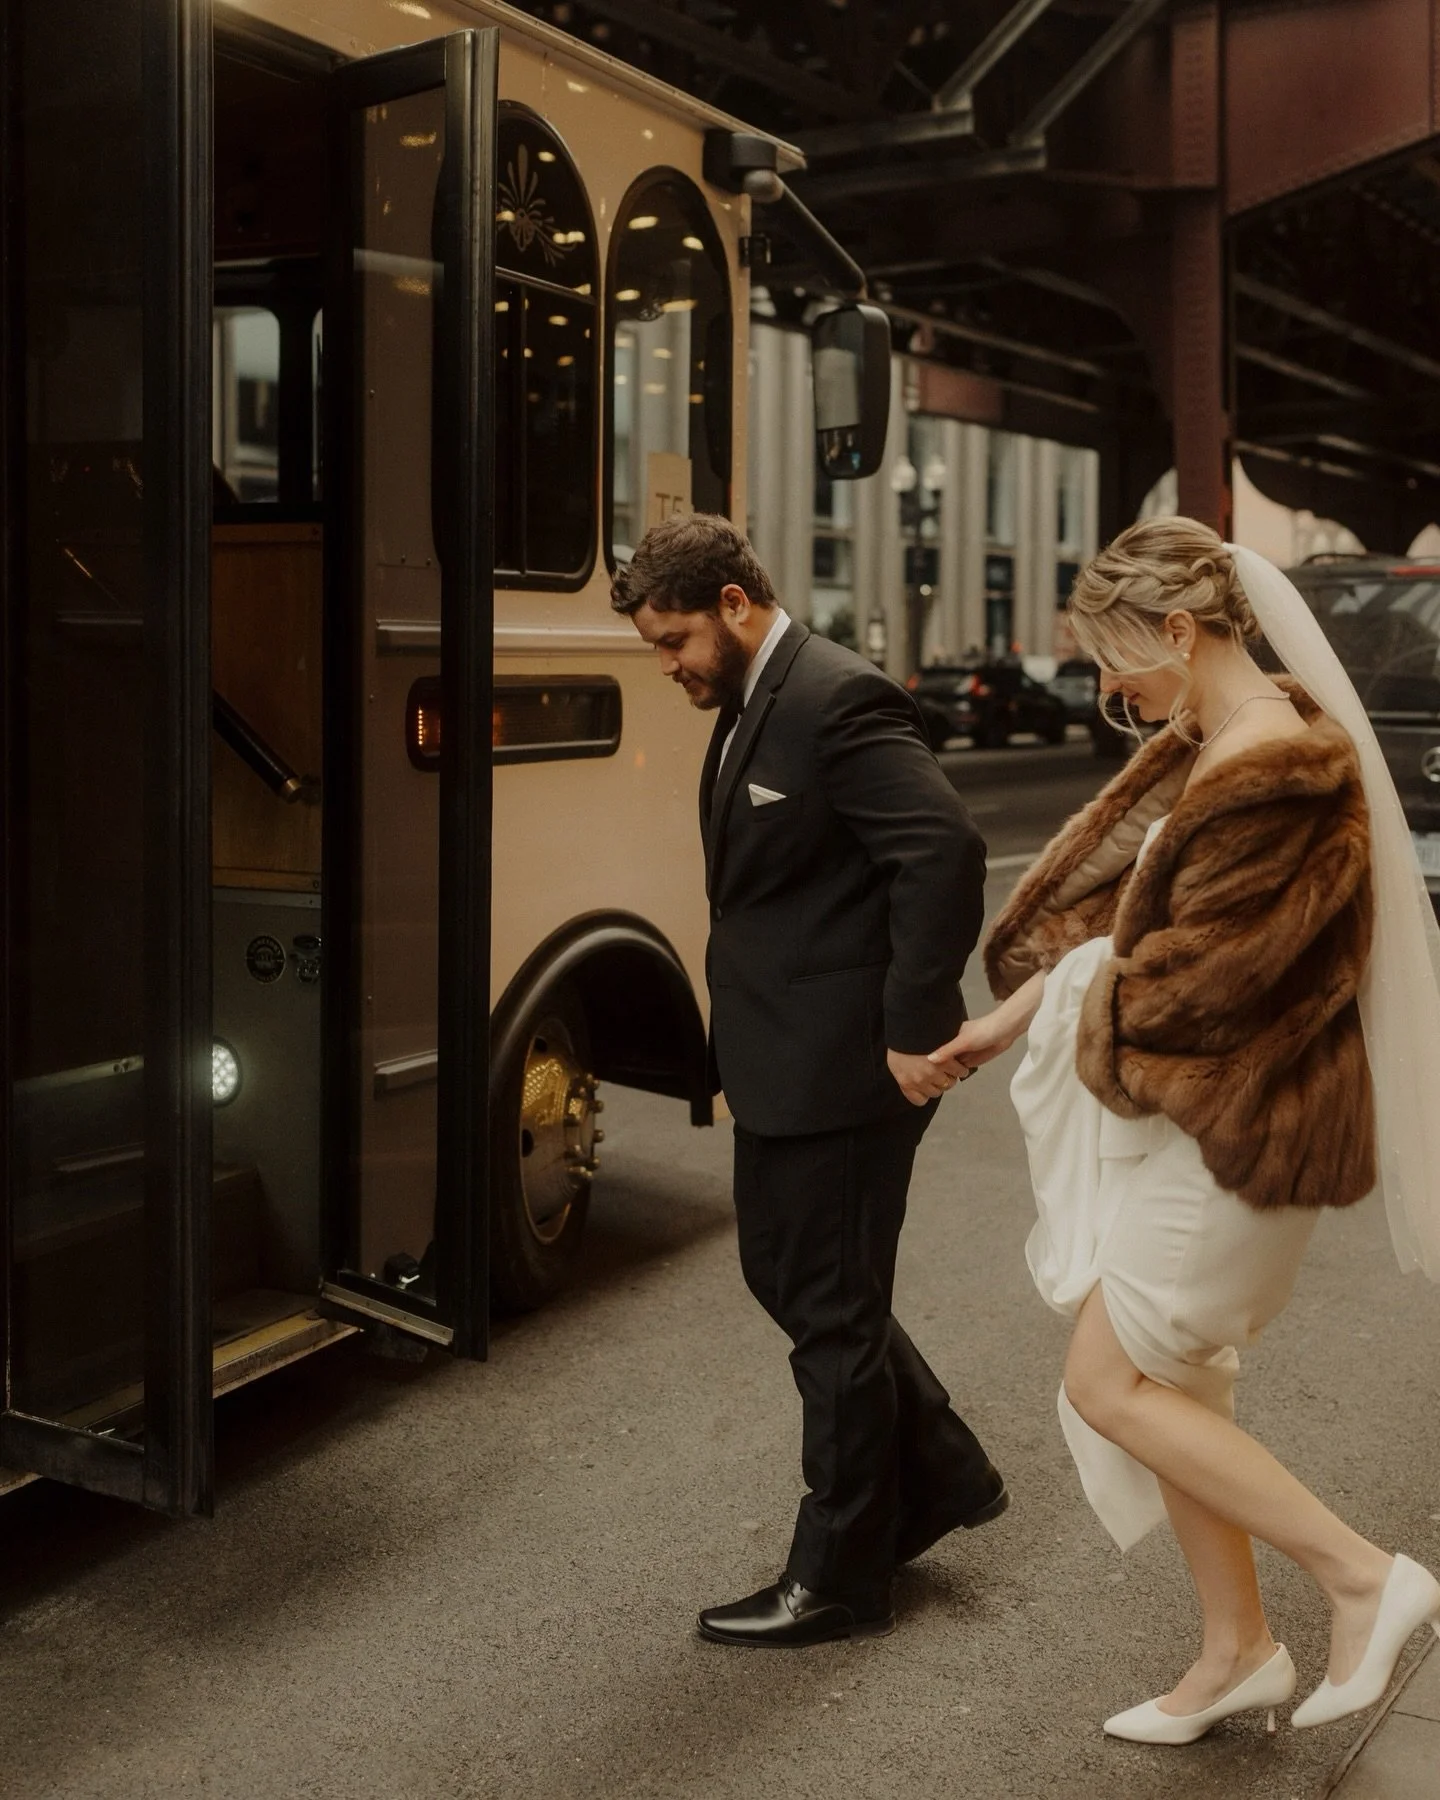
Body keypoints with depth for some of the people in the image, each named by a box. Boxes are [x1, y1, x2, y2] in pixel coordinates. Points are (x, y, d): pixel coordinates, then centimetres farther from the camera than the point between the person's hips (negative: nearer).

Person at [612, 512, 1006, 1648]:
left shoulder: (838, 700, -19)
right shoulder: (750, 706, 12)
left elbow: (948, 850, -26)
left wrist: (916, 1031, -23)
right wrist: (742, 1025, 12)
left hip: (842, 1071, -10)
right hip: (783, 1064, 10)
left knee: (831, 1313, 3)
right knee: (787, 1276, 20)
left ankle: (841, 1579, 21)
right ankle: (941, 1475, 36)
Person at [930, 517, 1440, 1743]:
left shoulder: (1281, 768, -22)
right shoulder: (1203, 748, 8)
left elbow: (1207, 968, -22)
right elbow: (1109, 890, 13)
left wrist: (1096, 991, -5)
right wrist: (1016, 1012, 8)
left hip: (1234, 1126, -10)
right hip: (1176, 1118, 10)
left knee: (1113, 1388, -2)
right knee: (1166, 1383, 15)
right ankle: (1238, 1651, 29)